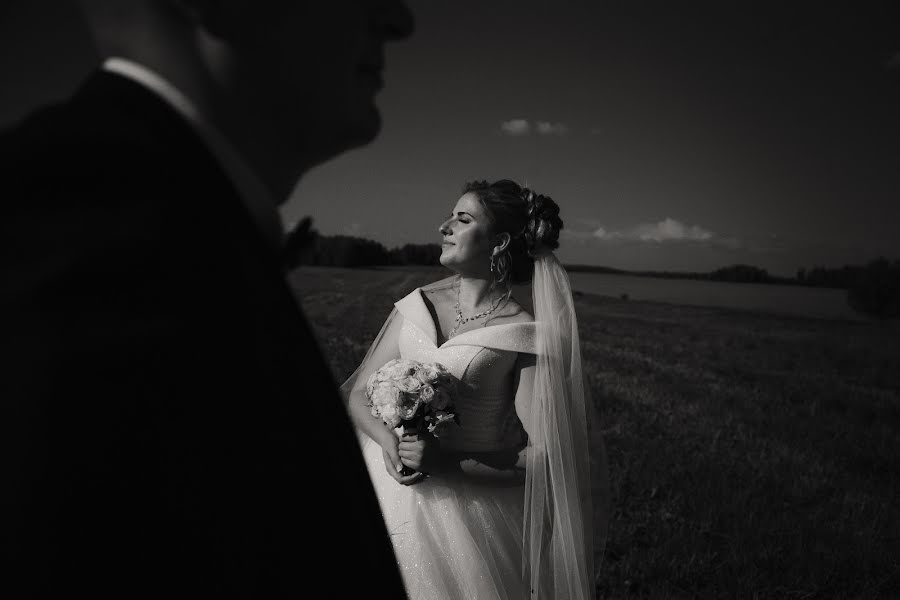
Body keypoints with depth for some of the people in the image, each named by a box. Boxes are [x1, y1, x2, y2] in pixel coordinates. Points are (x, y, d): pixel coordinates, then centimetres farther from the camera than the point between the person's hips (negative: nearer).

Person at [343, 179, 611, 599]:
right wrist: (387, 439, -17)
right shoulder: (420, 304, 0)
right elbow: (359, 392, 3)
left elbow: (547, 455, -15)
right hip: (395, 490, 4)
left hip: (472, 509, -4)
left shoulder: (524, 335, -14)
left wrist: (447, 462, -24)